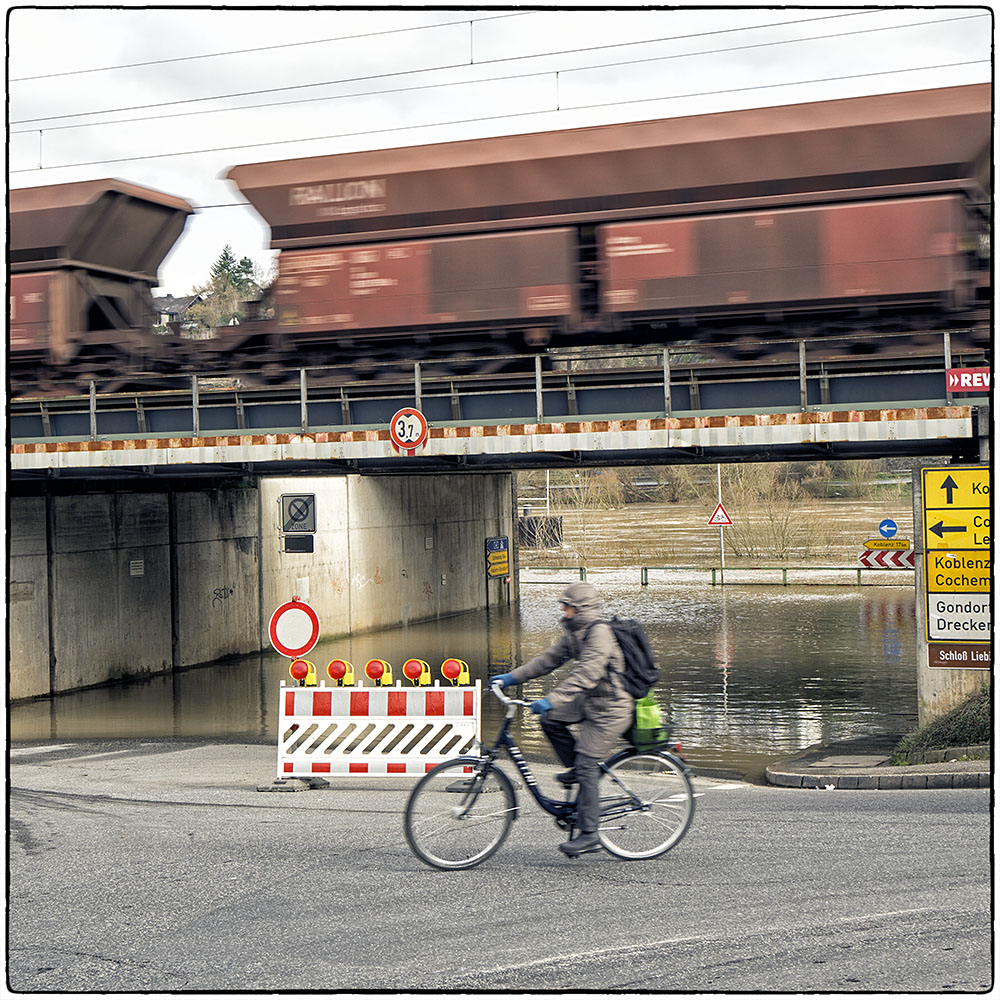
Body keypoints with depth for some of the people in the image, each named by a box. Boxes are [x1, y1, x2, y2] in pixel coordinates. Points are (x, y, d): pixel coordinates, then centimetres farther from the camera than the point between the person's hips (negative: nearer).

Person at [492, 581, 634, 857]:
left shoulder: (600, 633, -22)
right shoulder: (575, 632, 9)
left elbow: (585, 675, -32)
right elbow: (549, 659, 13)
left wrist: (551, 700, -38)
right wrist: (511, 677, 8)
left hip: (611, 709, -10)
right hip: (590, 701, 10)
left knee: (586, 766, -10)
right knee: (550, 720, 3)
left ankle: (589, 836, -4)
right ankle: (576, 769, 17)